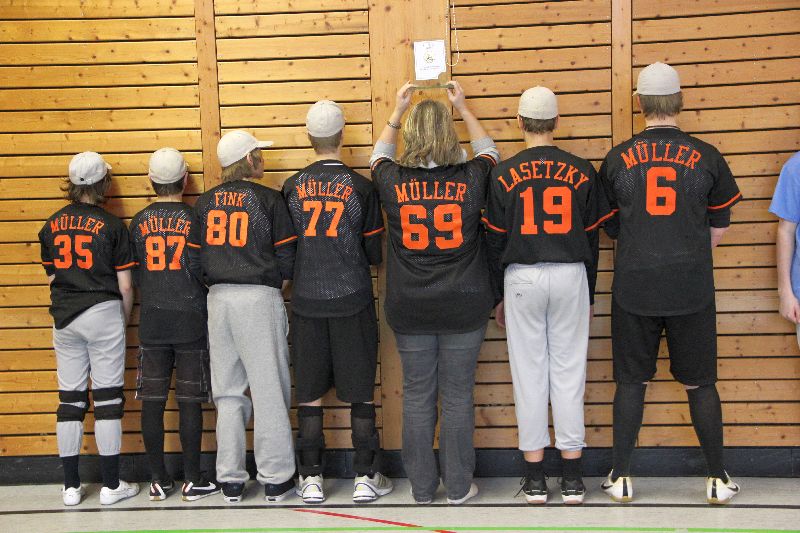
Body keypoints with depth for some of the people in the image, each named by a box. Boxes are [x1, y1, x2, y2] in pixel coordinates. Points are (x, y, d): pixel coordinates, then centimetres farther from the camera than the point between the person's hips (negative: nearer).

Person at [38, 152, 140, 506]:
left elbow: (52, 278, 13)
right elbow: (125, 286, -6)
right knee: (108, 397, 1)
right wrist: (124, 323, 8)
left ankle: (71, 486, 15)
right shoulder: (112, 226, -6)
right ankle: (111, 486, 7)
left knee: (70, 399, 9)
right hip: (102, 313, -4)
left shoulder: (51, 226, 7)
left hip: (64, 318, 5)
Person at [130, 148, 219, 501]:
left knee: (152, 401, 6)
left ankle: (158, 481, 13)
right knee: (190, 401, 3)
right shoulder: (196, 218, -5)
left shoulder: (139, 223, 3)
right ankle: (193, 481, 8)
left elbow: (133, 276, 8)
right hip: (190, 322, -2)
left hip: (151, 322, 2)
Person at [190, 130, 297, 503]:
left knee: (227, 391, 10)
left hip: (218, 300, 5)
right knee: (269, 388, 2)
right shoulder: (268, 199, -4)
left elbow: (195, 258, 10)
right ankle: (275, 479, 8)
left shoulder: (205, 203, 9)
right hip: (259, 298, -4)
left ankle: (230, 479, 15)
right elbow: (287, 257, -4)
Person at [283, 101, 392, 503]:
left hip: (306, 301, 2)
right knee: (360, 391, 7)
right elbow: (375, 253, 0)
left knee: (309, 393, 9)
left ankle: (310, 479, 16)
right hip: (351, 300, -2)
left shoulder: (292, 187, 1)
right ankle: (366, 478, 13)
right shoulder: (361, 187, -6)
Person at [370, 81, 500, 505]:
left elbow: (380, 154, 18)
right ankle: (458, 487, 19)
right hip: (464, 308, 0)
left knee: (417, 397, 11)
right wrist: (462, 107, 24)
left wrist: (398, 109, 24)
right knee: (458, 397, 9)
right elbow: (488, 150, 16)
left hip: (410, 310, 1)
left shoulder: (394, 182, -7)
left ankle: (421, 487, 22)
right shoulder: (470, 179, -8)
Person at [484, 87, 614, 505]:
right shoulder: (581, 171, 2)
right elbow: (592, 238, 6)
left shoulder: (504, 174, -1)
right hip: (570, 276, 1)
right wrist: (589, 294, 15)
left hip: (522, 278, -1)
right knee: (569, 372, 6)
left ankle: (534, 478, 11)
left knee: (529, 373, 5)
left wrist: (500, 295, 10)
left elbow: (496, 240, 1)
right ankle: (572, 477, 12)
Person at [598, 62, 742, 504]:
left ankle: (621, 477, 16)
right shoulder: (706, 156, -1)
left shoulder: (617, 159, -1)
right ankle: (718, 478, 21)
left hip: (633, 289, 0)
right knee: (701, 383, 11)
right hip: (692, 291, 0)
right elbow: (719, 227, 8)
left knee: (631, 381, 10)